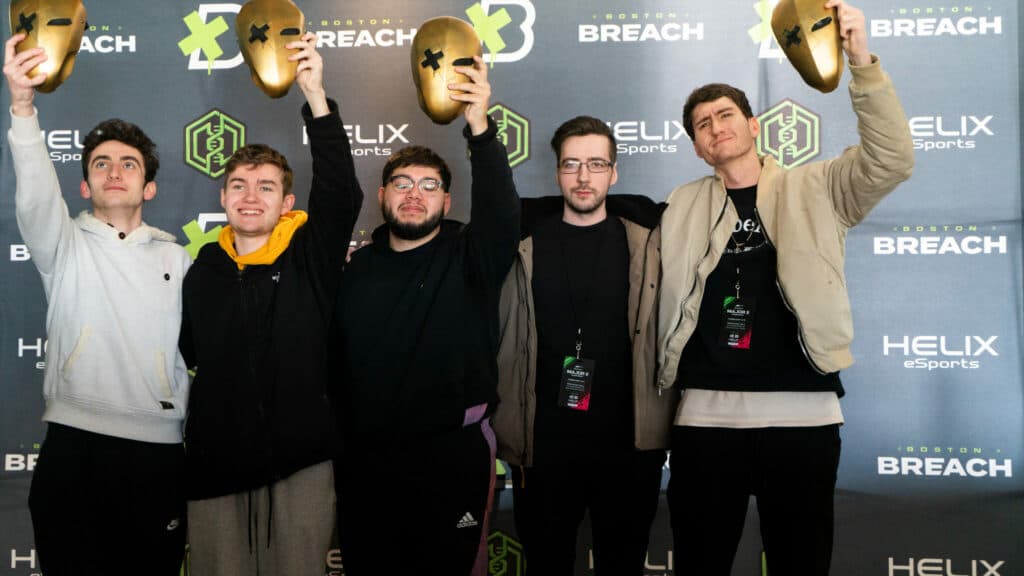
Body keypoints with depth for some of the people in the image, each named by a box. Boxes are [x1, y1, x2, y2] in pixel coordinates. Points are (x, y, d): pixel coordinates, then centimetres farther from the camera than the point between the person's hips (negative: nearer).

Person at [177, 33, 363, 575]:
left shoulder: (312, 255, -3)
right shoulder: (202, 271, 7)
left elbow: (340, 190, -19)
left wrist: (315, 95, -26)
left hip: (301, 460, -2)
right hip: (215, 463, 3)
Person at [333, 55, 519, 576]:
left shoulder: (468, 259, -1)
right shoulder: (356, 267, 8)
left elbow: (500, 213, -22)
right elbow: (332, 360, 6)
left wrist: (480, 128, -34)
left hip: (452, 455, -3)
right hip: (365, 456, 3)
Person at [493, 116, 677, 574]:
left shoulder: (646, 237, 1)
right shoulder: (525, 239, 1)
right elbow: (499, 337, 3)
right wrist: (507, 429, 0)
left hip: (630, 442, 0)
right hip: (543, 444, 0)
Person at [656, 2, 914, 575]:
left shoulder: (814, 189, 7)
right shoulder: (683, 206, 11)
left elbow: (892, 160, -8)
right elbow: (664, 301, 8)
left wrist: (863, 62, -20)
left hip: (803, 414, -1)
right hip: (706, 417, 2)